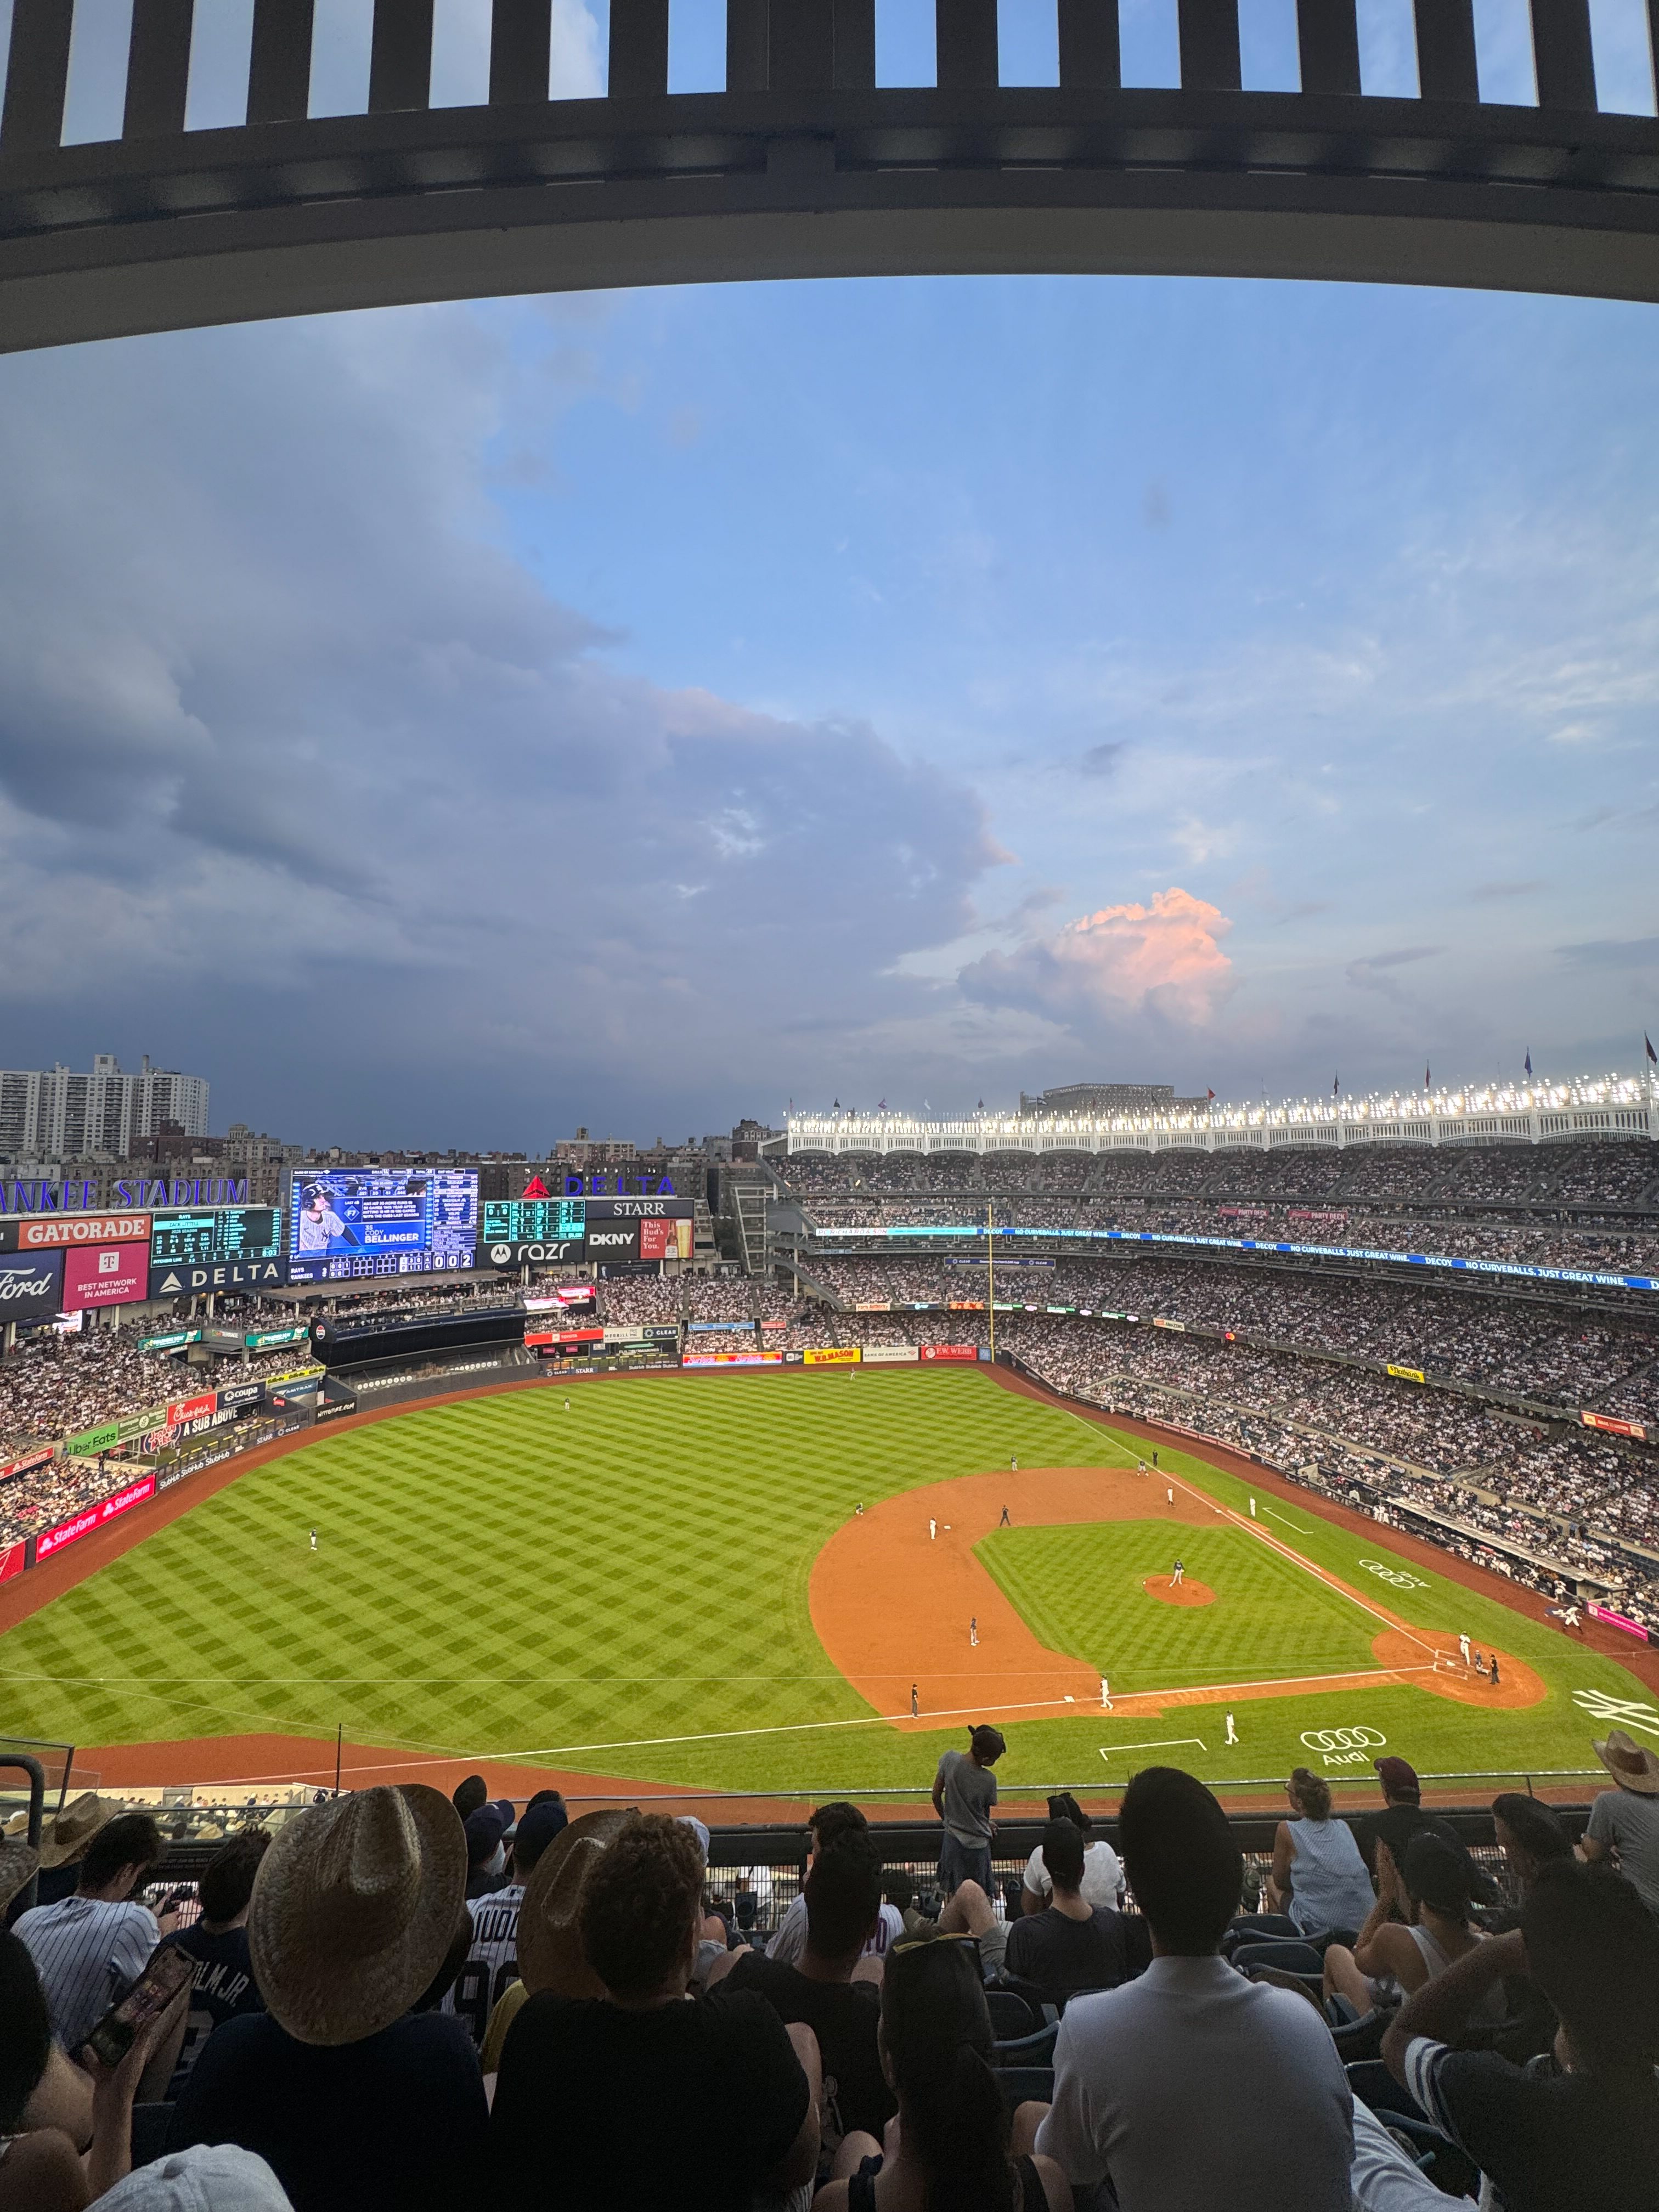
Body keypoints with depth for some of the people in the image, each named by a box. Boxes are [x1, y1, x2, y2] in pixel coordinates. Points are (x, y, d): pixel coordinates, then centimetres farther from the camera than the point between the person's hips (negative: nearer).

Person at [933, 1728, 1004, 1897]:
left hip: (952, 1840, 3)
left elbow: (936, 1796, -3)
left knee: (951, 1893, 21)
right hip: (977, 1844, -3)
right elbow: (986, 1813, -5)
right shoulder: (988, 1780, -23)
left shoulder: (949, 1759, -16)